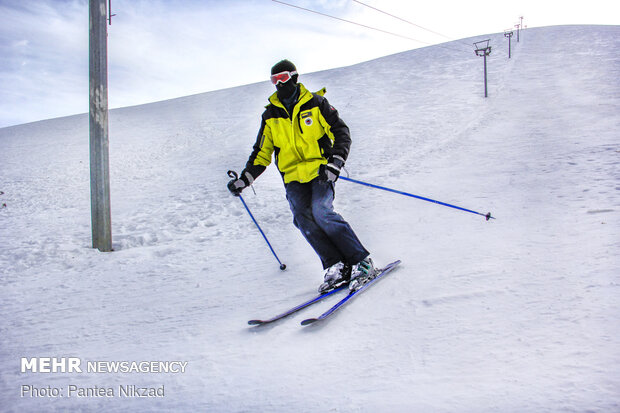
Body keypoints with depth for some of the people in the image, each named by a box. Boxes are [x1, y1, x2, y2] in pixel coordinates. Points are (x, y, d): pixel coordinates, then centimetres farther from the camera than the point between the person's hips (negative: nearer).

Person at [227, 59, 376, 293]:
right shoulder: (270, 116, 13)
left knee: (321, 212, -25)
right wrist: (244, 179, 7)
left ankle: (362, 262, -18)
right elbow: (261, 153, 17)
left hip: (320, 170, -3)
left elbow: (341, 132, 3)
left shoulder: (315, 103, 4)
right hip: (293, 177, 4)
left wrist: (335, 162, -12)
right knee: (303, 219, -20)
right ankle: (336, 267, -17)